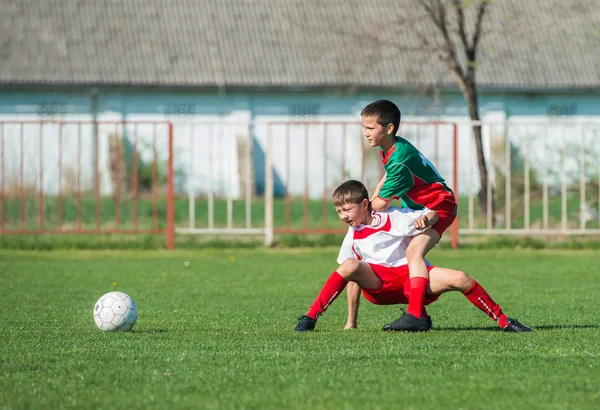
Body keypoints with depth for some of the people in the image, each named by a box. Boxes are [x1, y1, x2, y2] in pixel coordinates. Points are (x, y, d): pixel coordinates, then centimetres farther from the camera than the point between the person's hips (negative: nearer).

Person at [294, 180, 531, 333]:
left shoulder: (393, 217, -2)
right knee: (349, 266, -30)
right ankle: (310, 319, -29)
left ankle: (504, 322, -9)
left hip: (413, 277, -1)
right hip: (379, 284, 1)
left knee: (460, 279, -24)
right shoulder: (352, 238, 8)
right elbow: (355, 279, 10)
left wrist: (425, 218, -27)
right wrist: (351, 322, 7)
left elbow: (434, 215, -1)